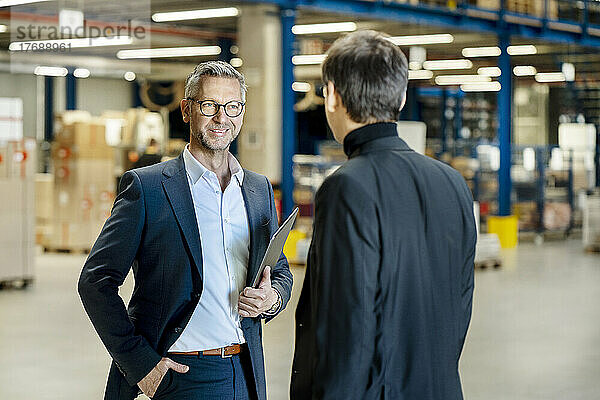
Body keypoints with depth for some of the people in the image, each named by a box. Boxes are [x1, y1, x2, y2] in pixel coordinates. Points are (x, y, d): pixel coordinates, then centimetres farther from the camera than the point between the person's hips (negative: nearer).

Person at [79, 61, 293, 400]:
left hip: (246, 373, 5)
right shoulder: (146, 186, -6)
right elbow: (96, 281, -8)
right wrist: (139, 363, -13)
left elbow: (281, 273, 19)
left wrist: (271, 299, -4)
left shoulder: (260, 190, 10)